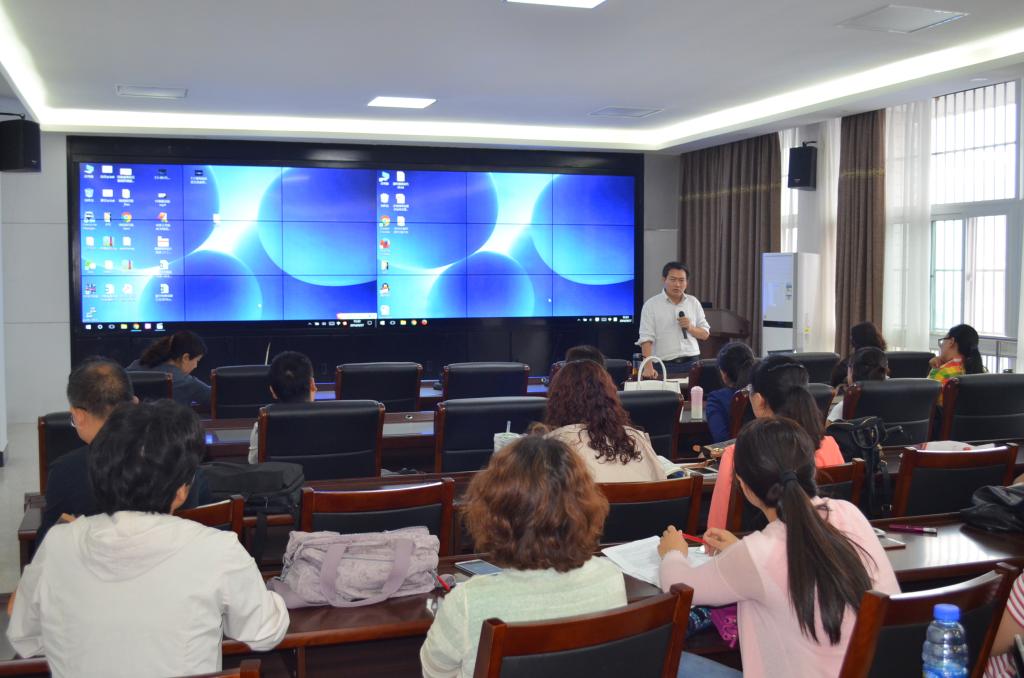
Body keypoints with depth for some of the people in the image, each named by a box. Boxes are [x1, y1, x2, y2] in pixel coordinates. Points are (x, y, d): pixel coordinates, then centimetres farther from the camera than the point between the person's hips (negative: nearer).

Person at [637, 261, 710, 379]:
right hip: (665, 366, -3)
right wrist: (648, 367, -20)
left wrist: (690, 328, -6)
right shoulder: (651, 305, -2)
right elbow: (646, 338, -9)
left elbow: (705, 334, 15)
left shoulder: (694, 302, 11)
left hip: (691, 364, 3)